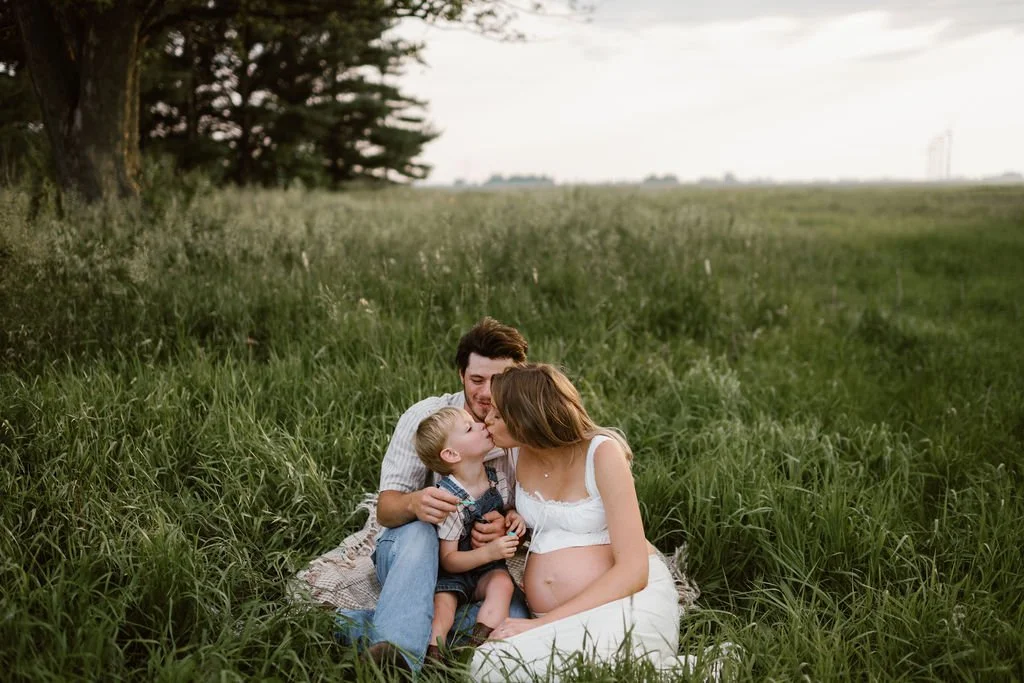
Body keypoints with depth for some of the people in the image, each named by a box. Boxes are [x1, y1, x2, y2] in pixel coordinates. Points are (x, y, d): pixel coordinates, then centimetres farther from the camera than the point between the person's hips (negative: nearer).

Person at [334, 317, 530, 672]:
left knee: (516, 615, -32)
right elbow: (385, 509, -13)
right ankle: (398, 648, -50)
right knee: (420, 531, -36)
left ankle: (364, 625, -34)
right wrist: (414, 503, -37)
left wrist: (508, 526, -29)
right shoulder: (425, 417, -10)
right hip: (409, 551, -1)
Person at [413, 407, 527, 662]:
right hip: (452, 574, -4)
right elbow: (449, 560, -17)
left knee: (502, 582, -27)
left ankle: (478, 646, -34)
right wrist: (489, 552, -31)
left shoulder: (498, 481, -1)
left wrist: (512, 517, -2)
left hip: (488, 570, 4)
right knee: (442, 603, -31)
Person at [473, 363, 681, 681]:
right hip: (559, 619, 6)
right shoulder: (524, 453, 5)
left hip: (630, 601, -6)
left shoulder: (602, 453, -11)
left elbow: (633, 571, -16)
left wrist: (542, 623, -21)